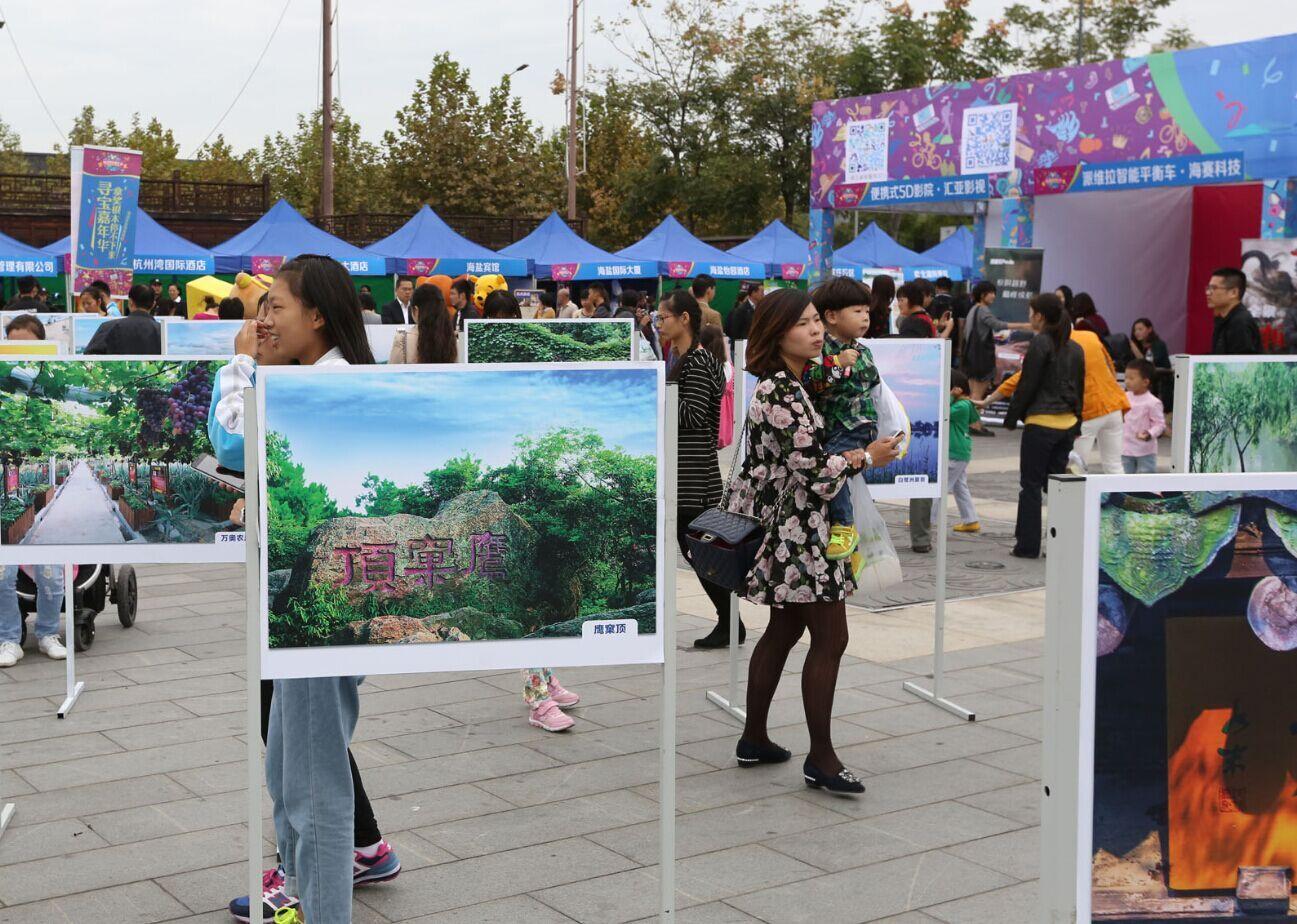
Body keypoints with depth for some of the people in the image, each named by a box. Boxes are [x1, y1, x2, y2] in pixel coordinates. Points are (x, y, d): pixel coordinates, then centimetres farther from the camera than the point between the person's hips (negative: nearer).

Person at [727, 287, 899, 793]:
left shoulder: (790, 384, 12)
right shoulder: (782, 393, -20)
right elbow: (812, 469, -22)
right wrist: (867, 457, -9)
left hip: (786, 523, 11)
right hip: (801, 528, -11)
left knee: (784, 629, 16)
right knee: (830, 639, -6)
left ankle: (754, 739, 25)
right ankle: (821, 759, 1)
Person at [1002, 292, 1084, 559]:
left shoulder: (1040, 343, -10)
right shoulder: (1075, 349, 11)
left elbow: (1027, 385, -10)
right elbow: (1079, 389, 16)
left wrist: (1011, 418, -1)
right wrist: (1077, 423, 23)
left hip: (1041, 422, -7)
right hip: (1068, 424, 7)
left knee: (1031, 485, 1)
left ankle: (1027, 545, 3)